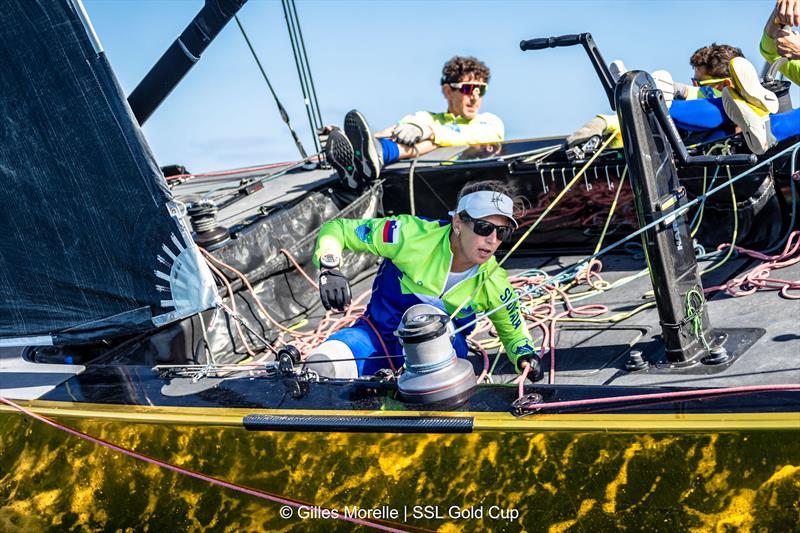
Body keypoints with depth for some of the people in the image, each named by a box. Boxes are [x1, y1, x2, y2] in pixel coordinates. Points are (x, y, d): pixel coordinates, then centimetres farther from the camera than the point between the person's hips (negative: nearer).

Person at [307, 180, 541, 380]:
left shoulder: (494, 284, -12)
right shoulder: (412, 234, -22)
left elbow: (513, 333, 7)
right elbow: (337, 229, -13)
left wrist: (524, 356, -17)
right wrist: (330, 268, -32)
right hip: (377, 333, 0)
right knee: (321, 365, -26)